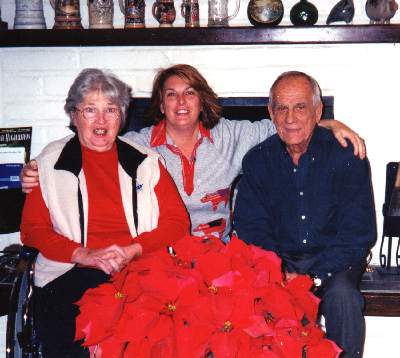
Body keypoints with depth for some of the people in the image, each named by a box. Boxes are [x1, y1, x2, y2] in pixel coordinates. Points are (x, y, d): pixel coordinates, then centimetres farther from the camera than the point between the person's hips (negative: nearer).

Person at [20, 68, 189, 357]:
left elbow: (178, 222, 9)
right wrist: (84, 255, -9)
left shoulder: (146, 161, 15)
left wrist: (131, 251, -9)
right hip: (71, 276, -1)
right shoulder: (50, 163, 13)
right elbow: (32, 229, 8)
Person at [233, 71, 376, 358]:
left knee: (342, 296, -32)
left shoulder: (346, 156, -6)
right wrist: (280, 272, -17)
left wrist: (314, 276, -20)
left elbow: (359, 232, -9)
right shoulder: (257, 160, 4)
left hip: (333, 261, -2)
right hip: (278, 261, 2)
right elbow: (250, 227, 1)